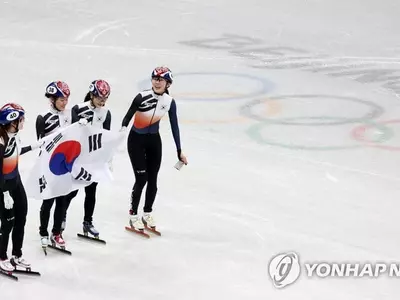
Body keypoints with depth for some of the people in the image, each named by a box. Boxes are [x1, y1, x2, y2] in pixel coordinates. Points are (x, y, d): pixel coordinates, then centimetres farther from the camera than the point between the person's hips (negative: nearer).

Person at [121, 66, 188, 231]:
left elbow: (174, 126, -2)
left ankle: (147, 213, 26)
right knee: (141, 178, -6)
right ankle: (133, 215, 9)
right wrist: (123, 129, -41)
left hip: (154, 140, 4)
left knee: (152, 179, 8)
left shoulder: (169, 101, -11)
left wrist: (179, 151, 2)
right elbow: (128, 115, -23)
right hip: (136, 140, -4)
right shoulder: (142, 97, -24)